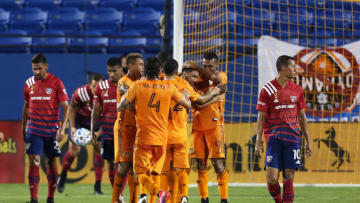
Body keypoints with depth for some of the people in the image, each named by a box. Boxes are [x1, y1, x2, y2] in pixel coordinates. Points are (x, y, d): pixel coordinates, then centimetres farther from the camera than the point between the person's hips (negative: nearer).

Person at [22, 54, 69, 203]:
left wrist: (62, 128, -13)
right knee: (34, 163, -8)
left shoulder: (56, 83, -4)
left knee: (51, 163, 6)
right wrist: (23, 128, 15)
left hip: (52, 130, -1)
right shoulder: (29, 83, 5)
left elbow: (65, 107, -4)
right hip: (33, 129, 1)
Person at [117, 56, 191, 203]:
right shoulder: (169, 88, 4)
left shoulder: (138, 86, -4)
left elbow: (120, 107, -4)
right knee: (155, 172, 16)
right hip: (162, 138, 3)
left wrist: (123, 98, 19)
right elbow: (187, 105, 13)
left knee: (140, 172, -1)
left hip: (144, 137, -3)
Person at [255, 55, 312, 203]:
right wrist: (258, 141, -6)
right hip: (274, 137, -3)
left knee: (289, 177, -1)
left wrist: (308, 141, 13)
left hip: (293, 137, 3)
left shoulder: (297, 90, 11)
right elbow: (261, 117, 1)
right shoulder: (267, 90, 1)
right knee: (272, 178, -10)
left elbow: (302, 117, 16)